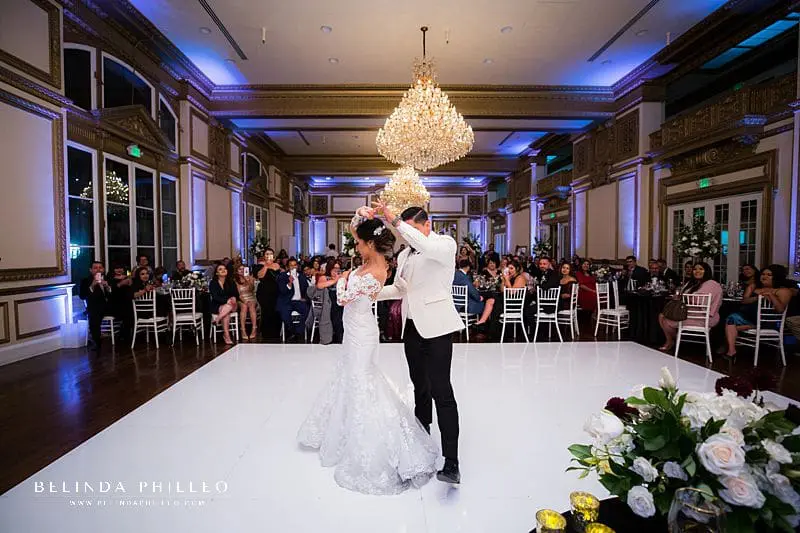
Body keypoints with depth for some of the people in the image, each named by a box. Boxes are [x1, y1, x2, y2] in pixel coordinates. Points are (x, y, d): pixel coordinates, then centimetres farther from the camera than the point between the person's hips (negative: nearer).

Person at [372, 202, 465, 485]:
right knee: (420, 387, 19)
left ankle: (451, 463, -5)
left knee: (441, 391, -10)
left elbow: (427, 246, -29)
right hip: (412, 328, 7)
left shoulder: (446, 243, -5)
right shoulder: (404, 254, 15)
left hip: (435, 328, -7)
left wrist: (394, 219, -29)